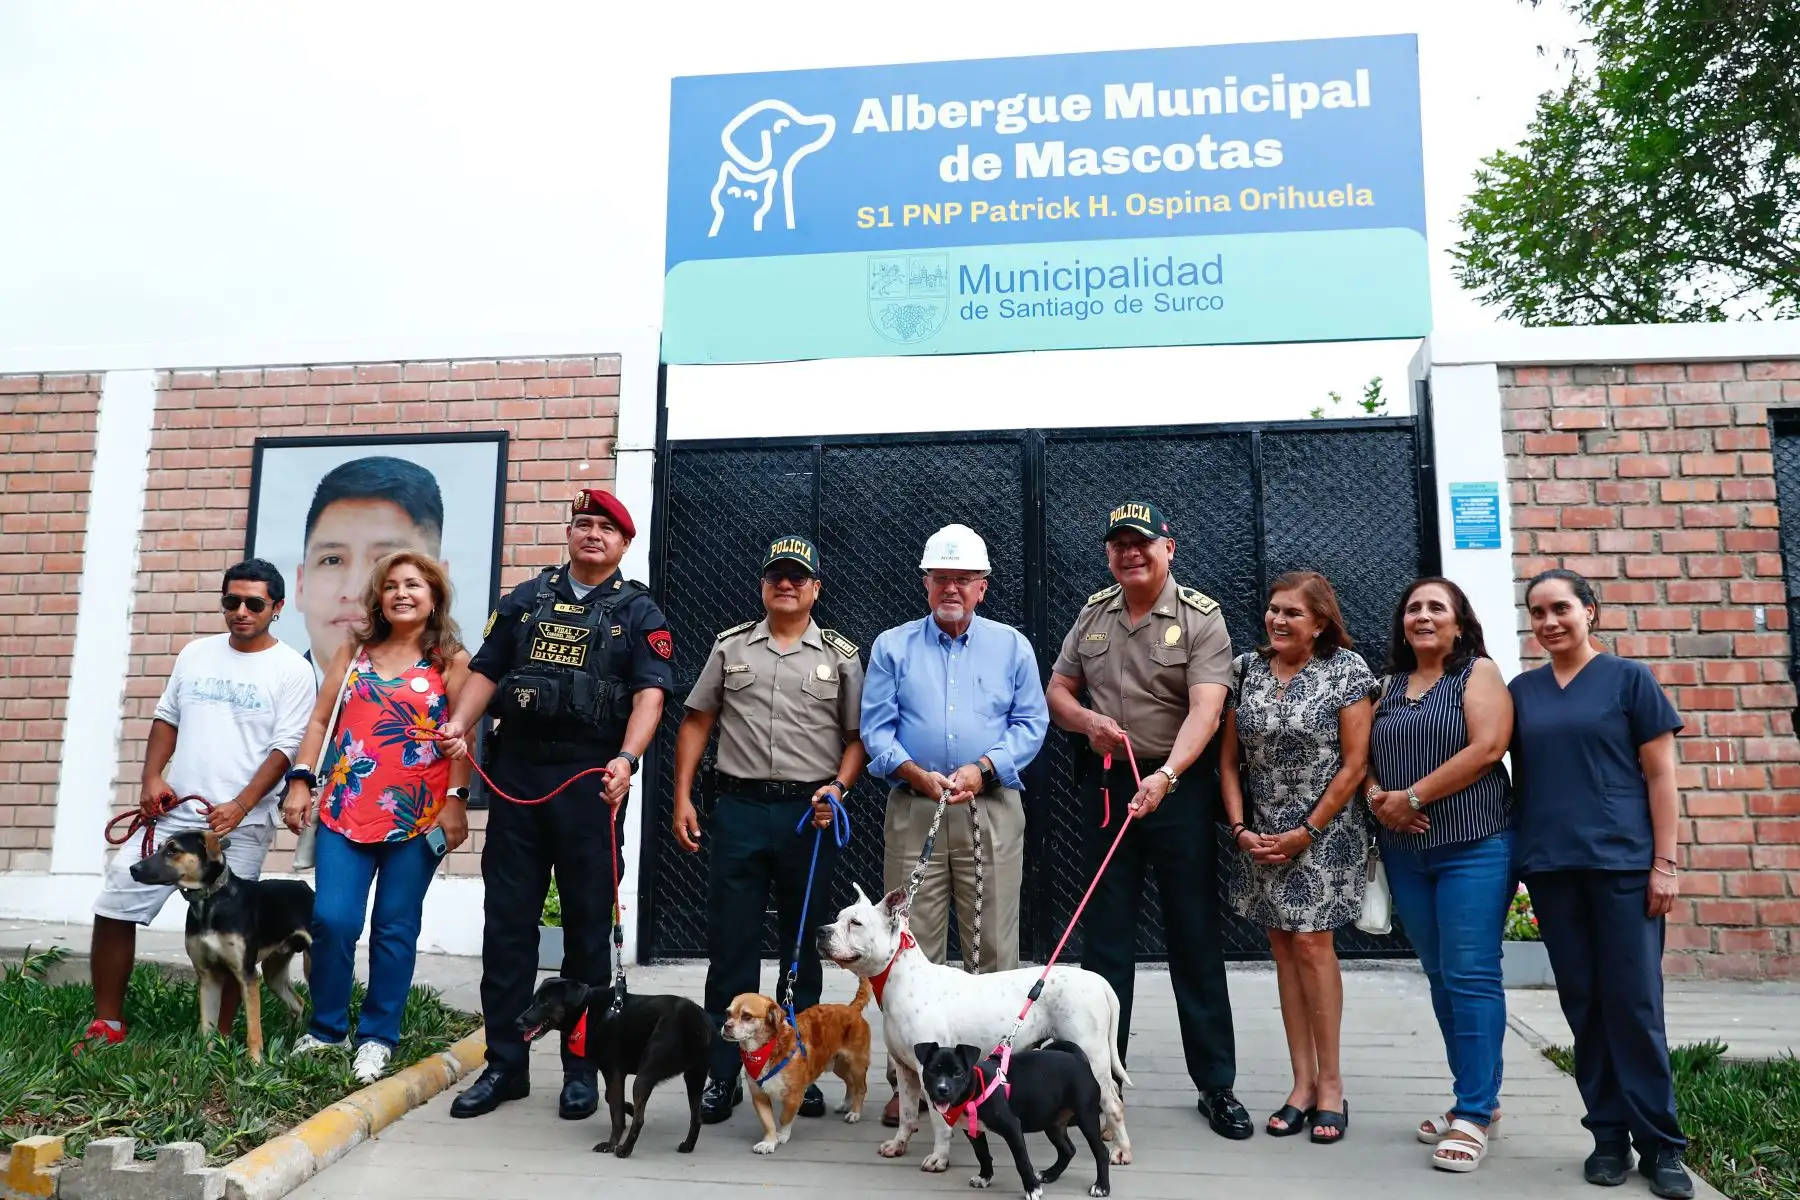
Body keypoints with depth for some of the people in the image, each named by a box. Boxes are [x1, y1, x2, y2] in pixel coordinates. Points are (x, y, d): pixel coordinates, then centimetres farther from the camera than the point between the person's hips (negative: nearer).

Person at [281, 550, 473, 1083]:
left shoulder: (450, 660, 2)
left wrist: (456, 800, -11)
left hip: (417, 817, -2)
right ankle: (326, 1028, 18)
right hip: (345, 811, 3)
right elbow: (320, 720, 12)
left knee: (395, 929, 4)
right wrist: (301, 781, 2)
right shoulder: (354, 651, 12)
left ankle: (377, 1037, 17)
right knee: (331, 920, -2)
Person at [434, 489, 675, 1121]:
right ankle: (504, 1064, 18)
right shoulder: (526, 598, 14)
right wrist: (458, 724, -7)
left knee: (588, 925, 6)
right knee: (506, 922, 6)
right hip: (516, 774, 3)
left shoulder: (639, 612, 4)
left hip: (591, 780, -3)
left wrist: (626, 759, -24)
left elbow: (650, 693, -9)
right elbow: (485, 671, 12)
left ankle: (581, 1068, 18)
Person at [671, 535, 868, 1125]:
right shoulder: (731, 646, 9)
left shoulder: (840, 655, 6)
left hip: (811, 813, 0)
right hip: (740, 808, 1)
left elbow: (857, 736, 6)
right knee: (730, 943, 4)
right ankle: (722, 1074, 14)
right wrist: (682, 798, 1)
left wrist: (838, 788, -10)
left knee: (804, 944, 9)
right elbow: (696, 723, 9)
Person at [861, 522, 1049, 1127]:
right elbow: (875, 728, 5)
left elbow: (1032, 724, 5)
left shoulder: (1011, 646, 11)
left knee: (994, 945, 1)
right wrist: (917, 775, -11)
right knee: (911, 947, 1)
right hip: (913, 809, 0)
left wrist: (983, 768, -10)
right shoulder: (892, 647, 11)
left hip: (993, 810, 0)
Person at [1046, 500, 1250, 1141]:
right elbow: (1058, 691, 14)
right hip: (1107, 783, 4)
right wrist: (1086, 720, -8)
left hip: (1180, 784, -4)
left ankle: (1217, 1085, 17)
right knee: (1104, 933, 10)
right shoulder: (1093, 613, 8)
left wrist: (1165, 776, -34)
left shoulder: (1201, 618, -7)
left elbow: (1205, 709, -19)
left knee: (1195, 937, 3)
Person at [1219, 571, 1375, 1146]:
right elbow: (1229, 758, 6)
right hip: (1260, 838, 4)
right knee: (1283, 948, 7)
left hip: (1322, 833, -4)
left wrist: (1305, 833, -10)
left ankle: (1329, 1085, 9)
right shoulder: (1246, 668, 4)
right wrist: (1240, 828, -3)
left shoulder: (1345, 669, -7)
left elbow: (1354, 764, -9)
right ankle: (1303, 1084, 15)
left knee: (1312, 945, -6)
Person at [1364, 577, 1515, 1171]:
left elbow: (1487, 748, -15)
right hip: (1405, 851, 6)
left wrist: (1412, 796, -15)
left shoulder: (1479, 673, -1)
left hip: (1474, 846, -6)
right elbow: (1366, 755, 12)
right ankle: (1476, 1096, 23)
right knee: (1441, 977, 12)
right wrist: (1377, 799, -9)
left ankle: (1474, 1112, 3)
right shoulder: (1390, 686, 15)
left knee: (1470, 976, -5)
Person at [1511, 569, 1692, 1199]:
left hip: (1623, 863, -3)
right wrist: (1515, 860, 7)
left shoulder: (1629, 678, 1)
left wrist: (1664, 863, -6)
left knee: (1634, 1001, -1)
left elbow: (1660, 774, -1)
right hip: (1551, 868, 3)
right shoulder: (1522, 690, 10)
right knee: (1583, 1002, 8)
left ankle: (1659, 1142, 13)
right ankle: (1609, 1134, 18)